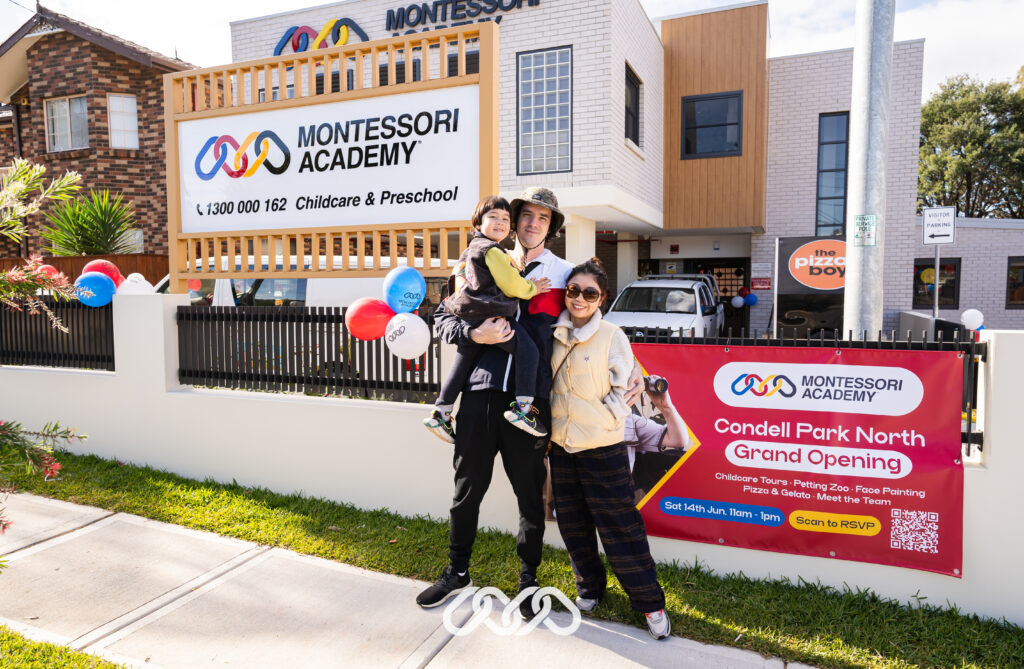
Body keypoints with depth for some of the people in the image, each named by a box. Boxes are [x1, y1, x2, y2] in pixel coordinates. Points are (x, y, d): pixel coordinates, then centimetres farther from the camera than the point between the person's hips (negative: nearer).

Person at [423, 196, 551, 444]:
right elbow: (512, 285, -11)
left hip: (467, 318, 10)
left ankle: (440, 414, 19)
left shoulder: (468, 251, 23)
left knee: (462, 362, 15)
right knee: (527, 349, -6)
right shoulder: (492, 250, -8)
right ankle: (522, 407, -12)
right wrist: (532, 288, 7)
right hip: (491, 317, -9)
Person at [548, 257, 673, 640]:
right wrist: (547, 425, 8)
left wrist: (604, 419, -13)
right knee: (572, 524, 16)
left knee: (619, 526, 1)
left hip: (603, 447, -5)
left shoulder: (612, 337, -9)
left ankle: (650, 603, 15)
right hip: (561, 446, 5)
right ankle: (589, 586, 36)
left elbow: (624, 389, -7)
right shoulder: (555, 336, 4)